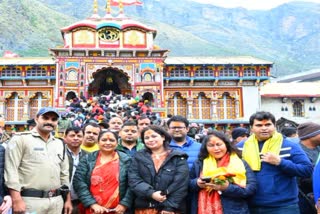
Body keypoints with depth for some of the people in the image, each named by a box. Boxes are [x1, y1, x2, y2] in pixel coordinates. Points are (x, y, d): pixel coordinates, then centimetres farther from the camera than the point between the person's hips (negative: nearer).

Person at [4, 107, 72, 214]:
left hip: (57, 201, 6)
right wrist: (17, 200, -17)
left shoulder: (59, 144, 15)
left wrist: (68, 200, 15)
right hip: (30, 200, -5)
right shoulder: (21, 138, -3)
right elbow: (11, 170, -10)